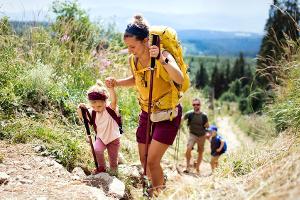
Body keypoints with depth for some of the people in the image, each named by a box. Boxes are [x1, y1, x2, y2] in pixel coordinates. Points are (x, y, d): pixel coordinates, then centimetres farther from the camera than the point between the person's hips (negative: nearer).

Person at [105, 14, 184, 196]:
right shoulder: (133, 60, -6)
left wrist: (162, 60, -56)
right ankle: (159, 186, 38)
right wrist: (117, 82, -1)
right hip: (147, 113, 7)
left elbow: (180, 80, -43)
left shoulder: (163, 56, -25)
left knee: (152, 161, -10)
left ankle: (159, 193, 14)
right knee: (144, 160, 13)